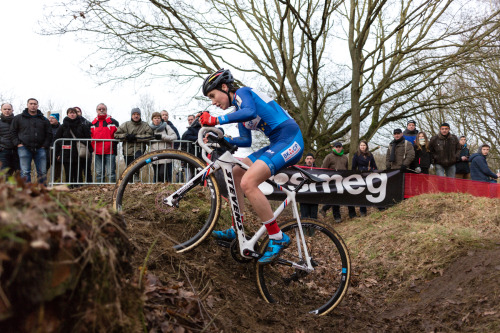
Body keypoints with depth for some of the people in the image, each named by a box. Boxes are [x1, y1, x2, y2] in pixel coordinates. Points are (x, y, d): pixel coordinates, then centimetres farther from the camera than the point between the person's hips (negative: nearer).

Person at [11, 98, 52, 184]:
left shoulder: (44, 120, 12)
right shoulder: (18, 118, 8)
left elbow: (49, 134, 15)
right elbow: (13, 131, 10)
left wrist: (45, 146, 4)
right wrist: (17, 143, 0)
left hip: (40, 149, 2)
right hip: (24, 148, -2)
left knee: (42, 172, 1)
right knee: (25, 173, -6)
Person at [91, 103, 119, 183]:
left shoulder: (113, 122, 6)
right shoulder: (93, 123, 18)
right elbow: (90, 136, 21)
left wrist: (114, 146, -4)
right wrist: (93, 148, 8)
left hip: (110, 152, -4)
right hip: (97, 152, 4)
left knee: (110, 173, -8)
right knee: (99, 173, 7)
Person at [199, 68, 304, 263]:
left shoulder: (242, 92, -5)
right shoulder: (239, 109, 22)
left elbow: (251, 112, -27)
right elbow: (246, 141, 26)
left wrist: (217, 121, -24)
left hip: (289, 141, -10)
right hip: (276, 144, 10)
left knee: (248, 182, -23)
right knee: (236, 172, 14)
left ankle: (278, 238, -15)